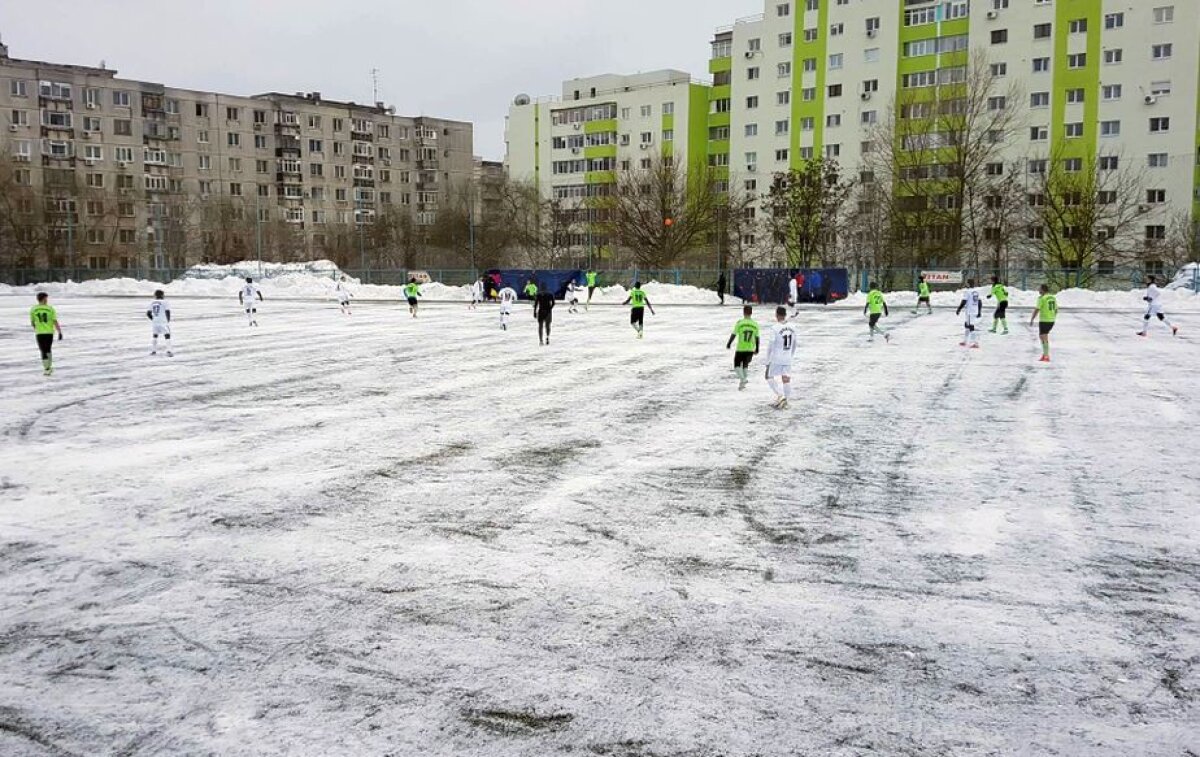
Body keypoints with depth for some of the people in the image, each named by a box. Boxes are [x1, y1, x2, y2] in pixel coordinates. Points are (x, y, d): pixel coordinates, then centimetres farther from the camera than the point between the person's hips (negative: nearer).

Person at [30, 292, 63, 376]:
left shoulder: (33, 309, 0)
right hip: (49, 332, 0)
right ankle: (49, 367, 20)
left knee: (44, 351, 1)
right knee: (48, 350, 17)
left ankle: (47, 369, -10)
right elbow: (55, 322, -9)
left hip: (39, 333, 0)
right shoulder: (50, 309, -4)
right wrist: (60, 333, -8)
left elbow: (32, 322, 11)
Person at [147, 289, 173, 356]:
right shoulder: (164, 302, -4)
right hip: (163, 322, -4)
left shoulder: (152, 302, 7)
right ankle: (168, 351, -10)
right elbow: (167, 312, -11)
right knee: (167, 336, 2)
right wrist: (168, 320, 1)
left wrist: (153, 319, 17)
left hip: (154, 322, 4)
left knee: (154, 335, 21)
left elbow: (148, 313, 4)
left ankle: (153, 350, 21)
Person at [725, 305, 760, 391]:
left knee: (737, 364, 11)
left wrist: (728, 344, 8)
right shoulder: (755, 324, 1)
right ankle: (743, 383, 16)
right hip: (750, 349, 3)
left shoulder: (740, 323, -8)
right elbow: (757, 338, 5)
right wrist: (757, 349, 15)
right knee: (745, 365, 20)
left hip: (740, 349, -3)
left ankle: (743, 379, -11)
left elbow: (733, 335, -5)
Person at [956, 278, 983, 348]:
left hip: (969, 312, -9)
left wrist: (958, 310, -5)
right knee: (966, 325, 22)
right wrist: (979, 312, 21)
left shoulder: (967, 292, -11)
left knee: (971, 327, -10)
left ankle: (975, 343, -16)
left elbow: (963, 302, -15)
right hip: (975, 311, 9)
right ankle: (965, 341, 30)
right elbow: (980, 302, 15)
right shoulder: (976, 292, 12)